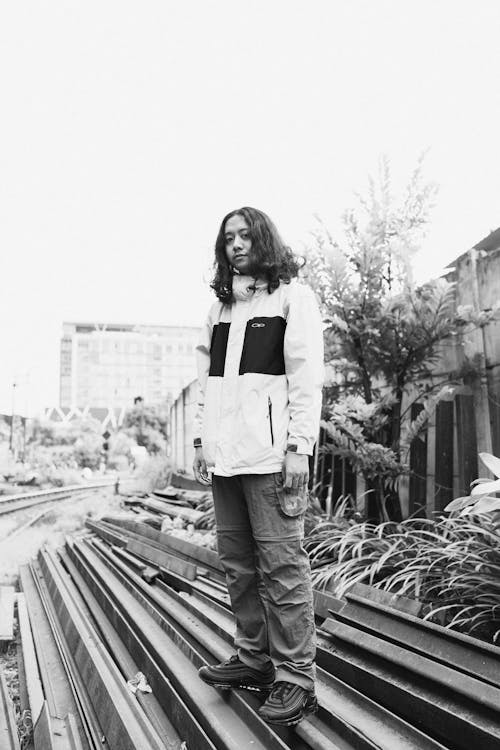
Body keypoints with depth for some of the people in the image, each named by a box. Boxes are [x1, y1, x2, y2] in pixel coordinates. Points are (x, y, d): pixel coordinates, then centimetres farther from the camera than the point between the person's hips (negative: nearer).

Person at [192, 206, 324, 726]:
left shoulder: (292, 295, 4)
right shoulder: (219, 307, 21)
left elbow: (306, 376, -4)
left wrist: (299, 445, -12)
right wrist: (201, 438, 13)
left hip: (271, 450, -6)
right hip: (224, 453, 7)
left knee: (281, 565, -6)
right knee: (237, 562, 10)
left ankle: (295, 680, 2)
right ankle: (255, 660, 22)